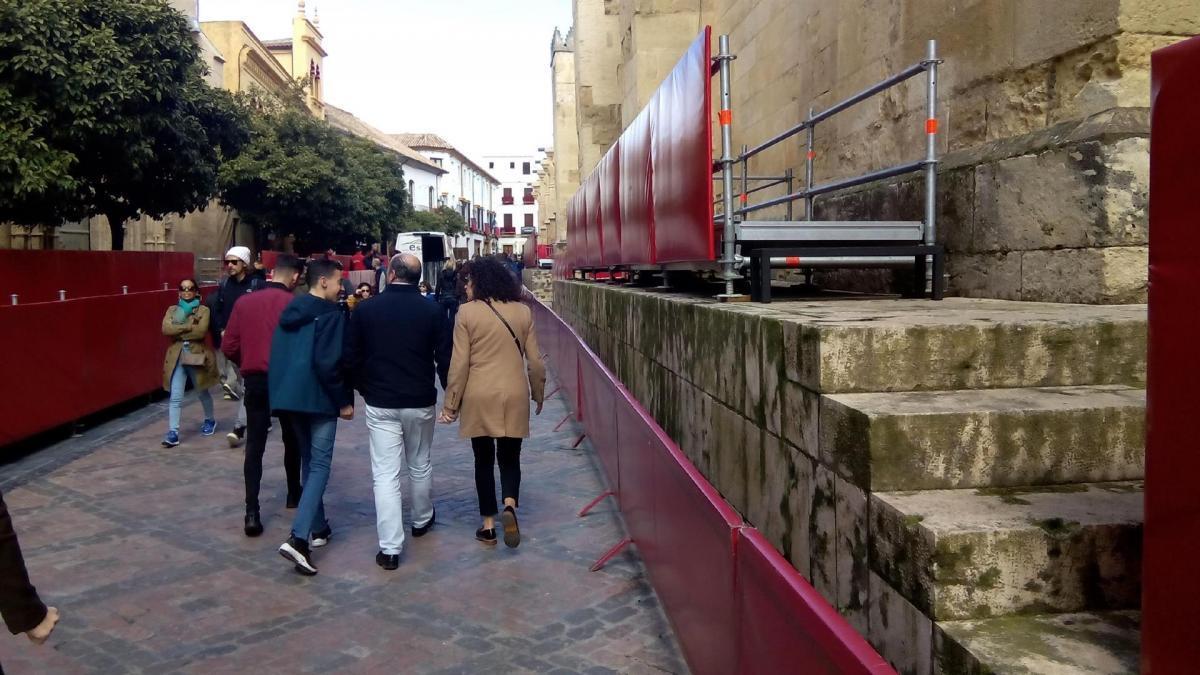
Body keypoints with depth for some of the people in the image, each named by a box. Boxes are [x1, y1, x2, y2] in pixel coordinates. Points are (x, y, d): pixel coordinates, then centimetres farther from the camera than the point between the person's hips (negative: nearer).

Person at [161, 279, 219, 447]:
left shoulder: (203, 310, -2)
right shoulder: (172, 310, 7)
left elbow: (201, 332, -18)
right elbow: (165, 329, -10)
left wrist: (178, 331, -12)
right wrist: (189, 327, -18)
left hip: (197, 356, -2)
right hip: (177, 357, 2)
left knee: (203, 392, 17)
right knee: (175, 397, -5)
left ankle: (210, 420, 39)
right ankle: (173, 432, -6)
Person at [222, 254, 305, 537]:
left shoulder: (244, 302, 0)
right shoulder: (293, 304, -11)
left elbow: (228, 347, 2)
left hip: (254, 380, 2)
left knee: (254, 445, 3)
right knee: (292, 439, 19)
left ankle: (252, 512, -5)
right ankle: (294, 494, 33)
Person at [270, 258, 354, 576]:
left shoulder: (290, 312, 12)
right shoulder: (331, 314, -13)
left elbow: (278, 357, 15)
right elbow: (329, 362, -20)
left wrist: (282, 390, 21)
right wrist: (344, 400, -12)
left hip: (289, 396, 8)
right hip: (319, 398, -8)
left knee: (309, 460, 19)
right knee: (320, 465, -5)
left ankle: (318, 527, 26)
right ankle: (299, 537, -17)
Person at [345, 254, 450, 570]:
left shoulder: (365, 310, -5)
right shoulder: (431, 310, -6)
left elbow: (351, 359, 0)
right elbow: (444, 358, -4)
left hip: (380, 404, -1)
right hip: (420, 402, 1)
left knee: (385, 474, 0)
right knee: (420, 465, 20)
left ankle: (389, 548, -2)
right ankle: (422, 520, 40)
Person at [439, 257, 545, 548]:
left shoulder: (467, 312, -7)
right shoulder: (523, 311, 2)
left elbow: (459, 363, -7)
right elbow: (534, 360, 5)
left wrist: (450, 403, 1)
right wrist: (538, 393, 19)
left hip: (479, 397, -2)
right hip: (514, 396, 2)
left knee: (484, 459, 11)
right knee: (510, 457, 14)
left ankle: (488, 524, 16)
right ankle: (510, 505, -11)